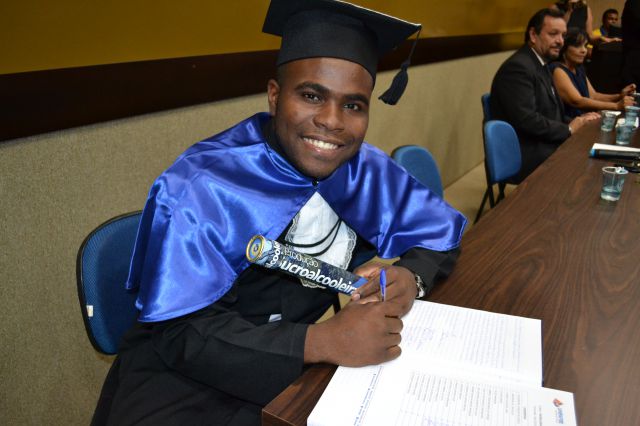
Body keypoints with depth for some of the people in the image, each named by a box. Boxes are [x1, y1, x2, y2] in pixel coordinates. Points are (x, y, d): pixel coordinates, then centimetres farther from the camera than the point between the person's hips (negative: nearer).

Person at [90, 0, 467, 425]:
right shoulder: (197, 189, -21)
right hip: (190, 372, -3)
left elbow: (443, 228, 4)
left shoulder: (366, 171, -9)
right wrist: (320, 342, -36)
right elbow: (183, 334, -22)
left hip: (311, 351, 4)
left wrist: (410, 276, -19)